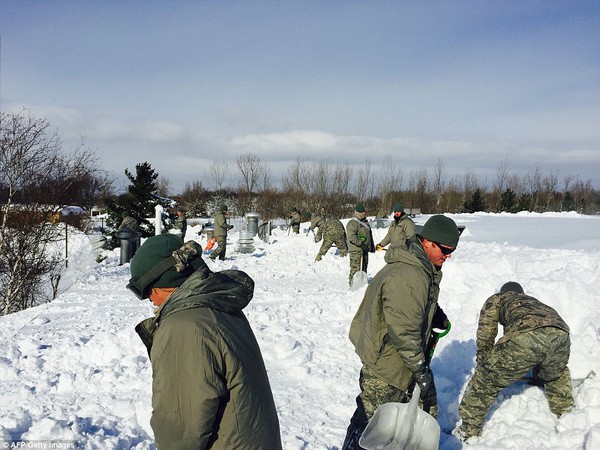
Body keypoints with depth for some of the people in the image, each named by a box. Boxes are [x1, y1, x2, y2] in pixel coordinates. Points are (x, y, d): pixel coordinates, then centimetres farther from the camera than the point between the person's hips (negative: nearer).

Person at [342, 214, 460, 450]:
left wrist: (439, 318, 8)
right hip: (385, 364, -10)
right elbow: (403, 331, -28)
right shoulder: (408, 276, -30)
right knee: (370, 420, 1)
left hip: (407, 357, 10)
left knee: (425, 409, 20)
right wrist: (420, 369, -18)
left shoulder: (423, 268, 5)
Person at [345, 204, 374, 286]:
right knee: (355, 267, -11)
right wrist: (360, 243, -27)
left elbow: (370, 235, 28)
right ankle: (352, 283, -9)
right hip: (356, 250, -9)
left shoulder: (366, 222, 18)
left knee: (364, 267, 14)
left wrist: (372, 246, 25)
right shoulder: (352, 223, -10)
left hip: (365, 249, 9)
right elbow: (351, 236, -22)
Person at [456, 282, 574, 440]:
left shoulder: (496, 299, 34)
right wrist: (538, 376, 69)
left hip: (526, 336, -6)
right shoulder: (534, 302, 47)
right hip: (561, 334, 6)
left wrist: (484, 366, 34)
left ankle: (469, 432, 11)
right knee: (556, 375, 40)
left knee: (485, 381, 8)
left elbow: (485, 335, 20)